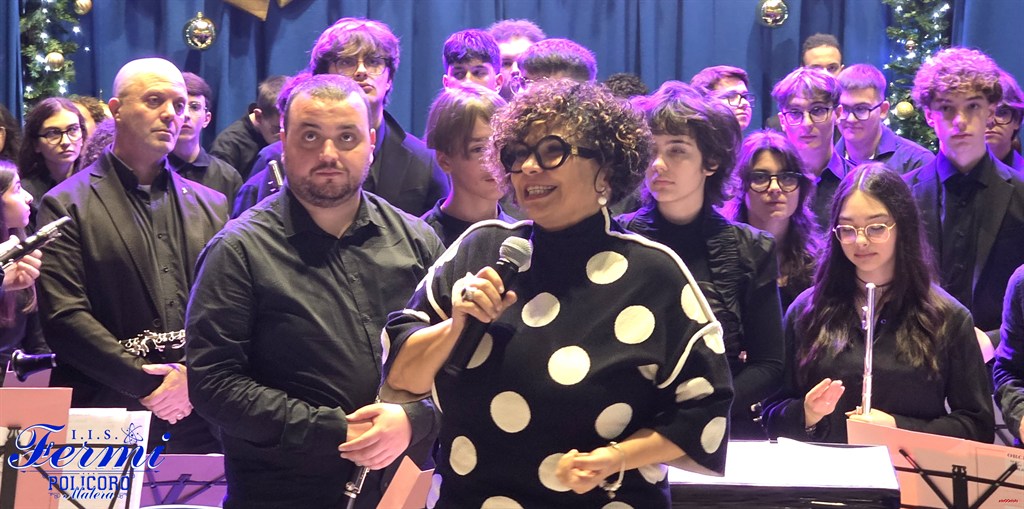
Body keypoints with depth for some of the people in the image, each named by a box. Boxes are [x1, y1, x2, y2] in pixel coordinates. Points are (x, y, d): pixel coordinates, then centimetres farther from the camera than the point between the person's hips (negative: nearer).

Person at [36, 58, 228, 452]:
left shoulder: (211, 206, 15)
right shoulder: (67, 206, 2)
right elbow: (64, 316, -8)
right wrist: (143, 382, -12)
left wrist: (195, 373, -10)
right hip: (106, 416, -3)